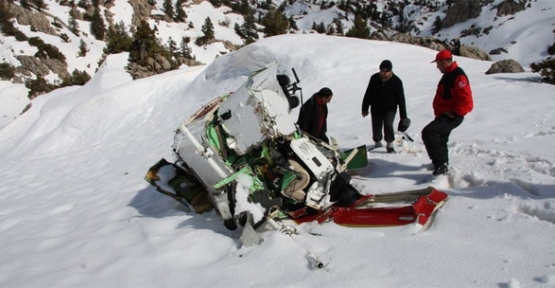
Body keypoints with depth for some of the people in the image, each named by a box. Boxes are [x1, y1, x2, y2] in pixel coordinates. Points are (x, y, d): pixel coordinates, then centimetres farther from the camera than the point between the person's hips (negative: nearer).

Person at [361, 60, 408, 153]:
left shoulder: (396, 81, -11)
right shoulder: (374, 78, -5)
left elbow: (401, 99, -6)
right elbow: (368, 94, 6)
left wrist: (403, 116, -5)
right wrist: (364, 108, 7)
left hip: (390, 108, -3)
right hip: (376, 108, 3)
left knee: (388, 124, -22)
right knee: (376, 127, 7)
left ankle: (390, 144, -3)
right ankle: (377, 142, 35)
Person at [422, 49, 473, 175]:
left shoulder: (458, 76, -18)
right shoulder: (448, 75, 15)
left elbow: (465, 98, -26)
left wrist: (455, 113, -20)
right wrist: (439, 111, 12)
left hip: (452, 116, -11)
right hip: (444, 114, 11)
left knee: (428, 132, -26)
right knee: (439, 139, 23)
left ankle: (441, 164, -23)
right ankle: (441, 163, 42)